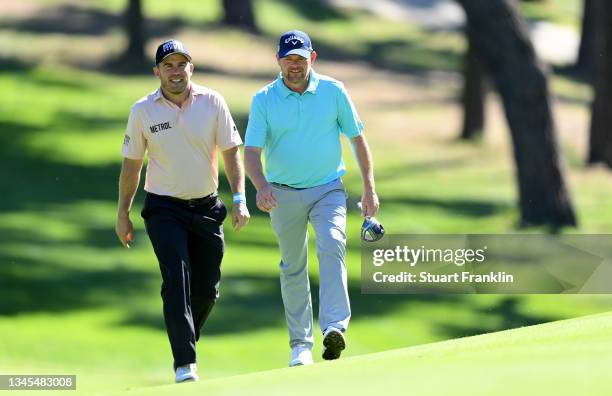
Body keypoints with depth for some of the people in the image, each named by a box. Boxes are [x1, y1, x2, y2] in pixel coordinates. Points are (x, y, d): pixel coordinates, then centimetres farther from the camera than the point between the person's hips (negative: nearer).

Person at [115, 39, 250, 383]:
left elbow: (231, 152, -1)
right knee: (177, 280, -18)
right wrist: (123, 214, 6)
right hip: (164, 209, -2)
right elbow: (132, 164, 4)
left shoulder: (212, 102, -3)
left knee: (207, 288, 6)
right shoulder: (143, 111, -4)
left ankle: (186, 340, 34)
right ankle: (185, 365, -20)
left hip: (207, 208, 2)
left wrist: (240, 200, -11)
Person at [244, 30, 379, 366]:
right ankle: (300, 344, 18)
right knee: (293, 268, 7)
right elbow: (252, 151, -8)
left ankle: (334, 327, -36)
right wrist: (261, 186, -27)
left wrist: (369, 188, 3)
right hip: (284, 196, 1)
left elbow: (357, 138, 7)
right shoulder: (263, 100, -2)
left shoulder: (333, 92, 0)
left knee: (332, 247, -24)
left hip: (328, 190, -1)